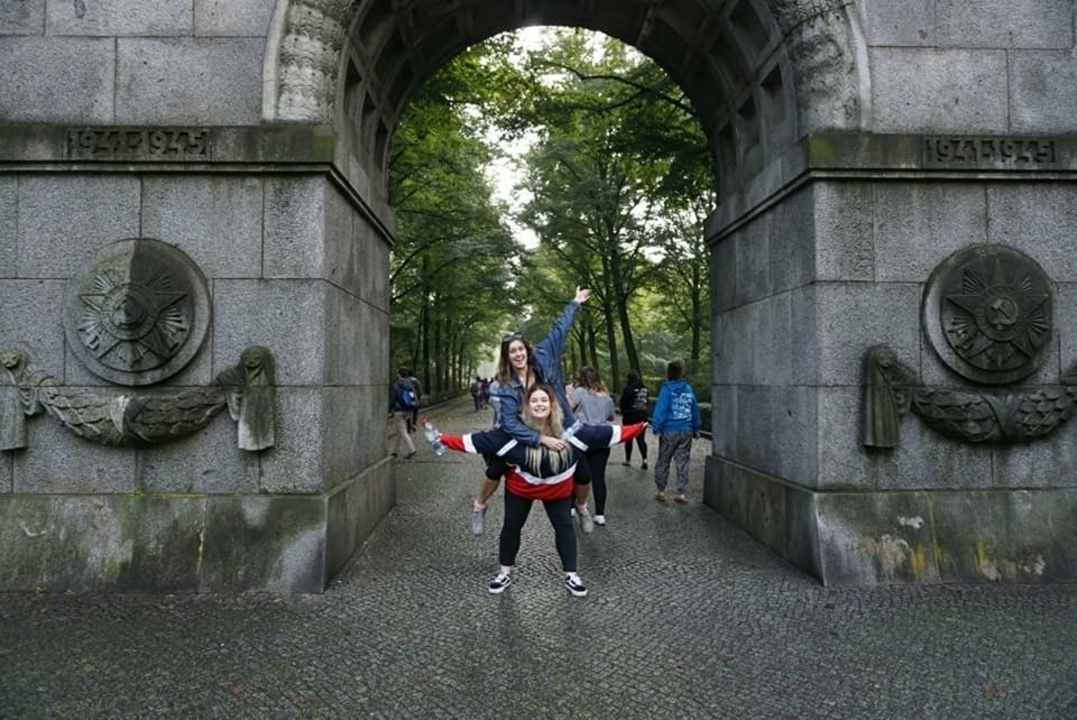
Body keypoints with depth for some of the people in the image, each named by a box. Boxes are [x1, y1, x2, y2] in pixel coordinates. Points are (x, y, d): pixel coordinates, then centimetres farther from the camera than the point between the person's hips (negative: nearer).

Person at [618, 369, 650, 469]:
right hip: (643, 416, 4)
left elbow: (623, 403, -9)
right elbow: (645, 401, 5)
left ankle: (628, 460, 18)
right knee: (641, 439, 8)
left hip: (630, 416, -4)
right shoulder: (644, 388, 1)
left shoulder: (628, 389, -15)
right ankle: (644, 459, -6)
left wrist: (623, 412, 7)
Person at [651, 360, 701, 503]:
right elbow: (695, 410, 11)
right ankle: (682, 493, 8)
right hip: (686, 431, 3)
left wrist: (657, 428, -11)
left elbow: (661, 409, -14)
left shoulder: (667, 389, -9)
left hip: (669, 431, -3)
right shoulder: (688, 389, 5)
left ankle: (661, 491, 15)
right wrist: (696, 428, 20)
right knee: (682, 462, 9)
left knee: (663, 461, 10)